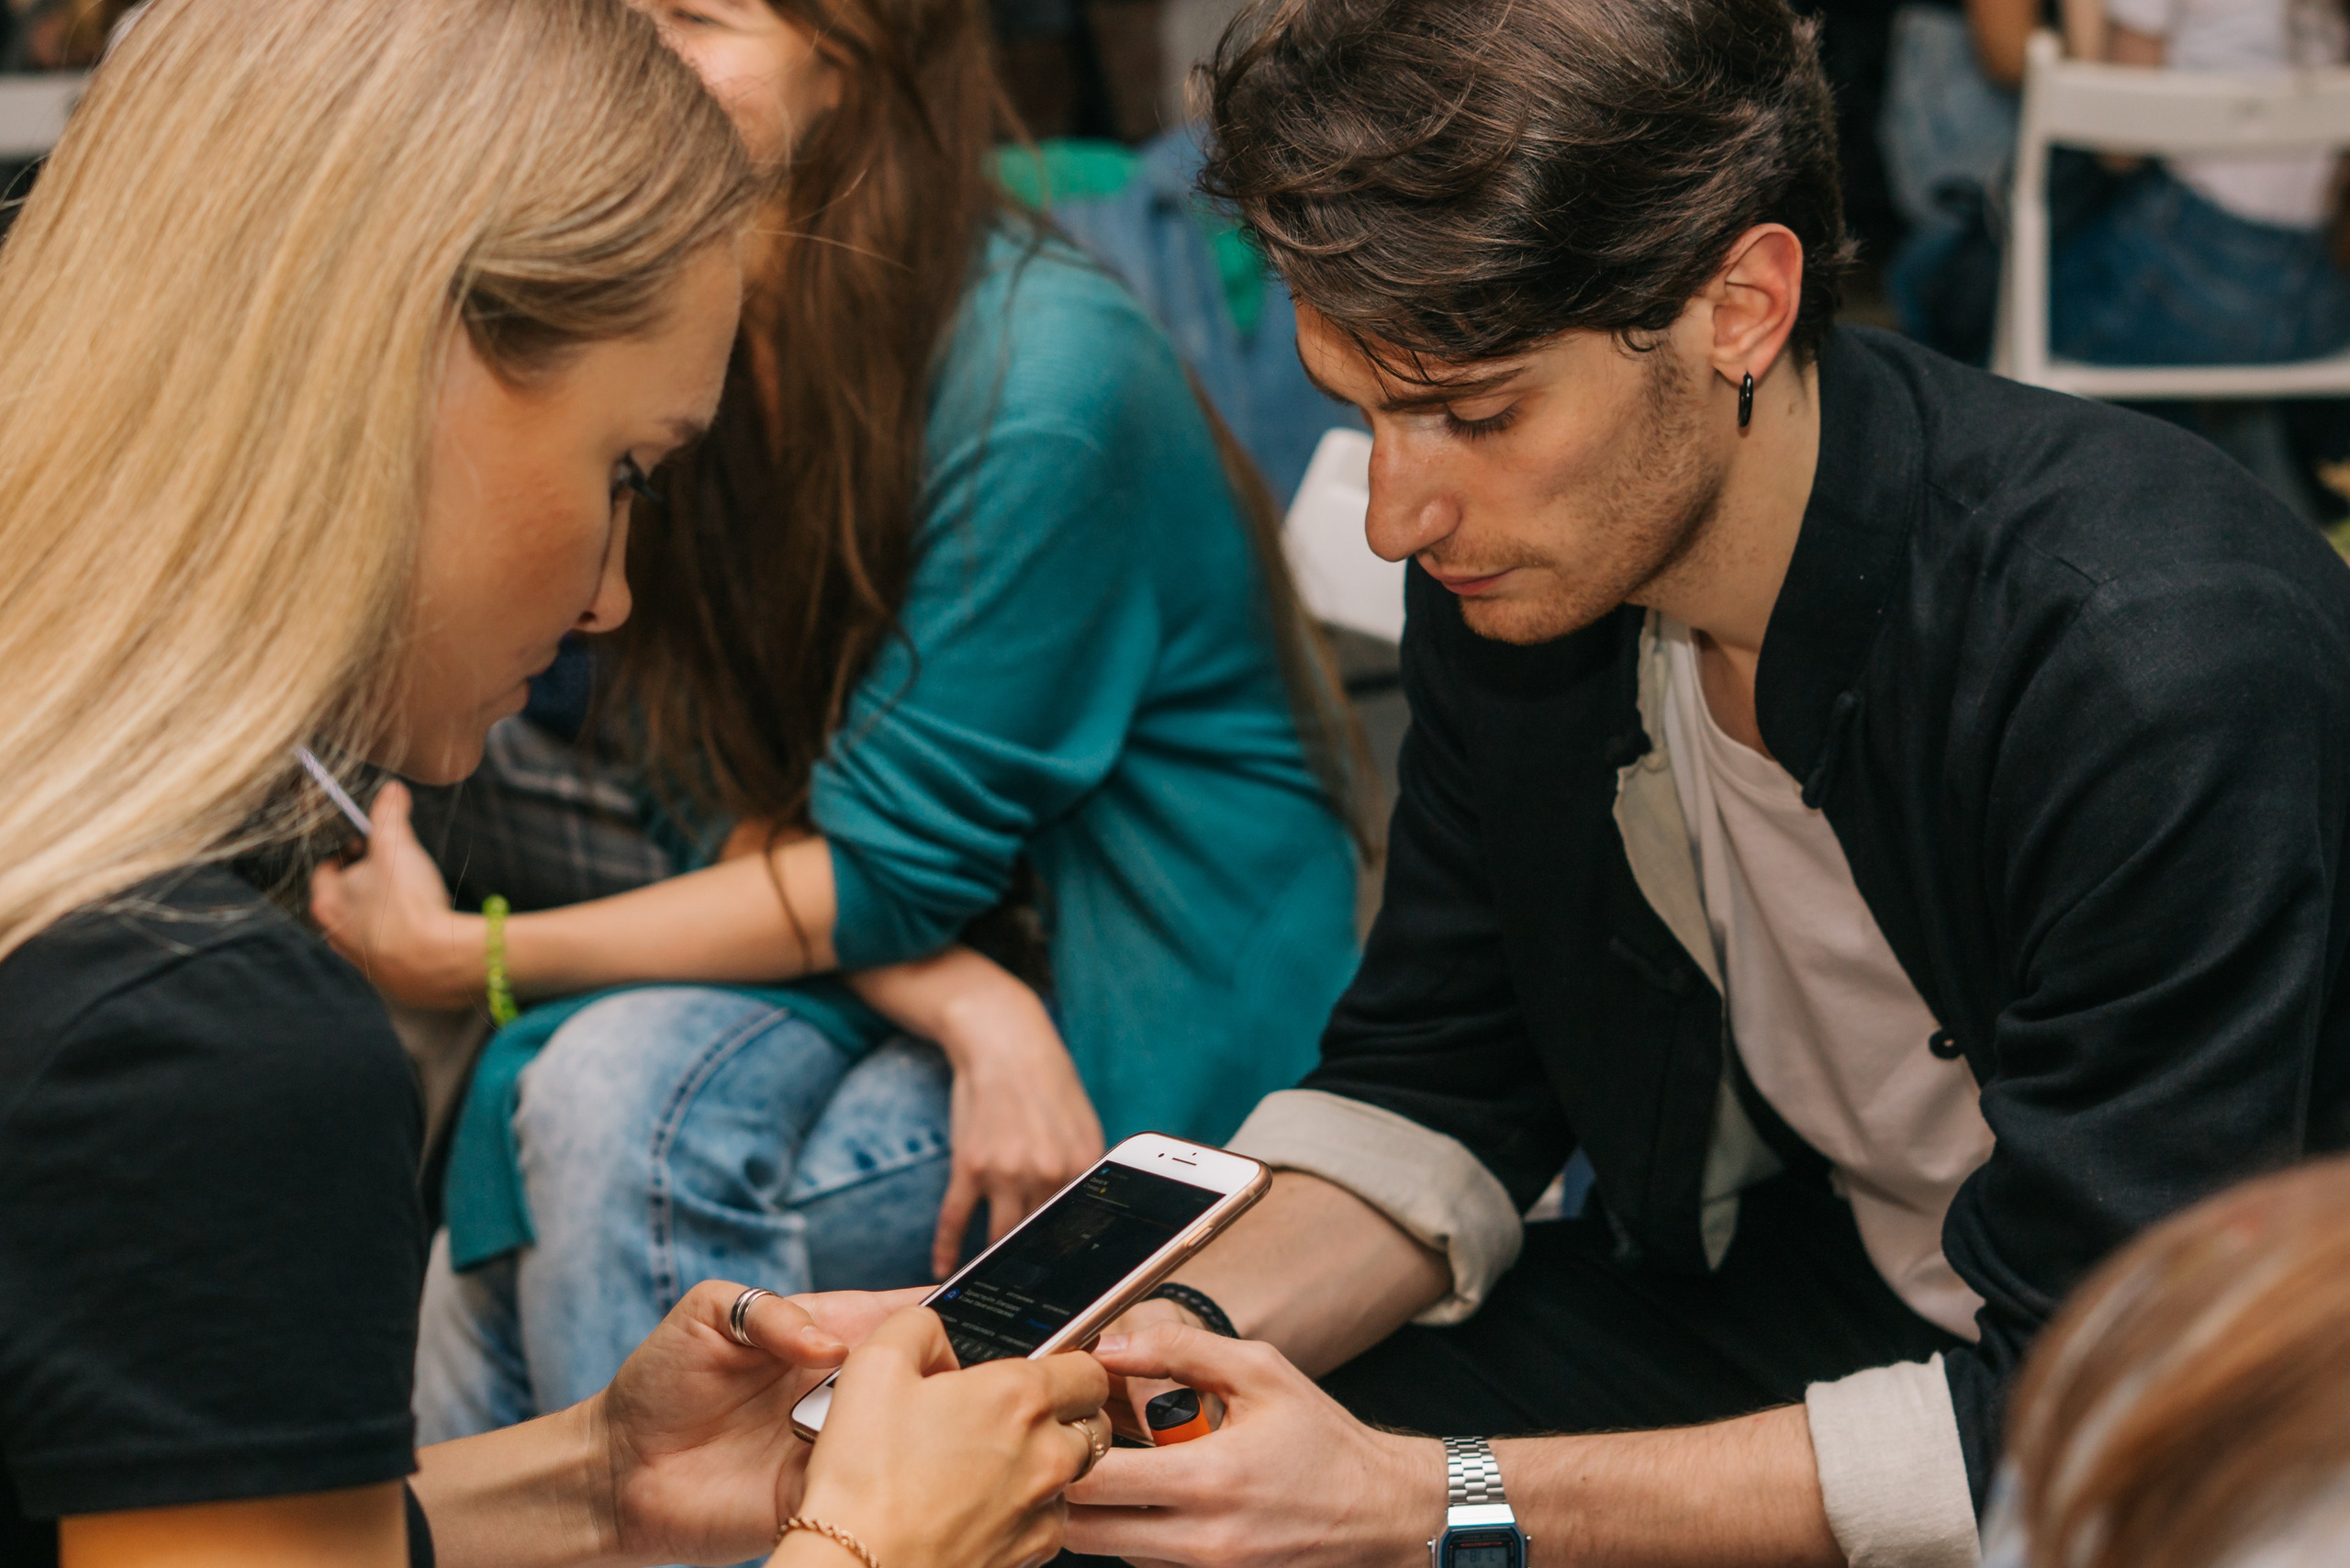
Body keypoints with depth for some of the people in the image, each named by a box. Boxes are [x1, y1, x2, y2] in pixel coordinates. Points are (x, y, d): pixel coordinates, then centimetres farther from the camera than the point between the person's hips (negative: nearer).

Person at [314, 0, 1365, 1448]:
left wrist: (466, 957, -16)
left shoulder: (1046, 372, -23)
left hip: (1159, 1035, -6)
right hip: (888, 985, 6)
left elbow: (892, 867, -19)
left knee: (633, 1141, -26)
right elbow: (741, 810, 0)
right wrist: (969, 1007, -20)